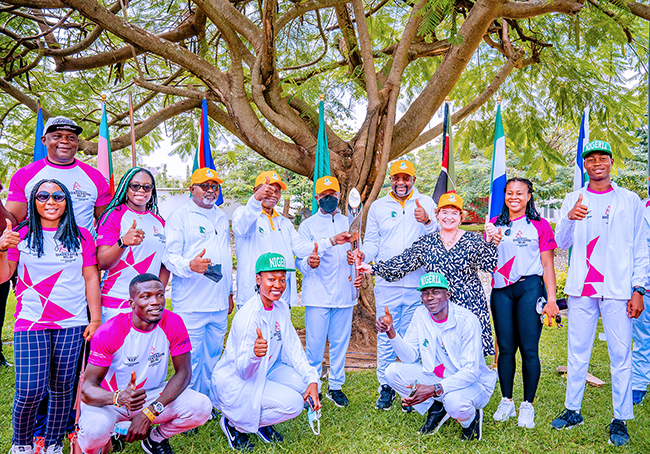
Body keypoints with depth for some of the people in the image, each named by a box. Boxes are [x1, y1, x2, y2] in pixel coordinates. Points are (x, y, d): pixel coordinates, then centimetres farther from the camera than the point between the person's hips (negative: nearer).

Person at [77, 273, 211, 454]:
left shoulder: (173, 324, -17)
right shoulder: (109, 332, -23)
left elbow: (183, 372, -14)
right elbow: (87, 389, -22)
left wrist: (150, 412, -25)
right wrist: (119, 398, -45)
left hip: (154, 395, 3)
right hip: (110, 398, -2)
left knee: (202, 407, -22)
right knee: (94, 431, -35)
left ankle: (155, 438, 10)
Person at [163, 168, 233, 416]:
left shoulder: (222, 218, 18)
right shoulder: (180, 216, -2)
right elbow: (170, 256, -10)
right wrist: (190, 265, -31)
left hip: (219, 303, 6)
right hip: (190, 304, -6)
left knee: (213, 356, 14)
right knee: (190, 357, -2)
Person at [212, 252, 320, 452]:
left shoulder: (281, 309, -3)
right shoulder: (247, 316, -27)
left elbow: (293, 349, 2)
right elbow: (243, 371, -28)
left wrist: (312, 380, -12)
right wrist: (254, 354, -51)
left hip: (264, 373, 8)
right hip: (233, 382, -8)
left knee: (303, 382, -14)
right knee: (292, 403, -23)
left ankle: (262, 421, 10)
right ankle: (234, 423, -1)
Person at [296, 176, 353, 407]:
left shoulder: (349, 224, 16)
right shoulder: (308, 225, 5)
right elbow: (299, 261, -1)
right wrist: (309, 263, -24)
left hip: (344, 293, 3)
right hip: (317, 295, -3)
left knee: (340, 342, 8)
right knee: (315, 343, -2)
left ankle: (335, 386, 23)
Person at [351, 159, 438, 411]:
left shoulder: (426, 203, 9)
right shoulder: (377, 206, 12)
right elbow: (372, 242, 11)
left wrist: (427, 221, -17)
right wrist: (362, 255, -9)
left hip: (418, 283, -1)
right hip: (386, 283, 1)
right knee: (385, 336, 3)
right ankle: (386, 387, 18)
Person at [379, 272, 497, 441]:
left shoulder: (467, 321, -23)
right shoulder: (421, 314, -6)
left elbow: (471, 371, -26)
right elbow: (410, 357, -5)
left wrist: (435, 389, -39)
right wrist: (391, 331, -22)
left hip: (473, 382, -5)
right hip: (437, 376, 5)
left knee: (455, 401, -39)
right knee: (393, 371, -14)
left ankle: (471, 418, 1)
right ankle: (436, 408, 7)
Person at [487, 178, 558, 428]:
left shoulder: (540, 225, 6)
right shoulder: (494, 224, 14)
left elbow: (547, 265, 3)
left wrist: (551, 298, -3)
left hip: (530, 288, -2)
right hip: (501, 290, 3)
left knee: (529, 349, -2)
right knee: (505, 347, 5)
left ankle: (527, 405, 10)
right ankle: (506, 401, 18)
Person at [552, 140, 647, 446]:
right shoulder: (573, 200, 10)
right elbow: (561, 243, 2)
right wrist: (570, 218, -18)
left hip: (617, 289, -1)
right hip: (581, 289, 2)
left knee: (620, 355, 1)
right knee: (577, 352, 8)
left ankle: (620, 420, 12)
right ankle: (573, 410, 21)